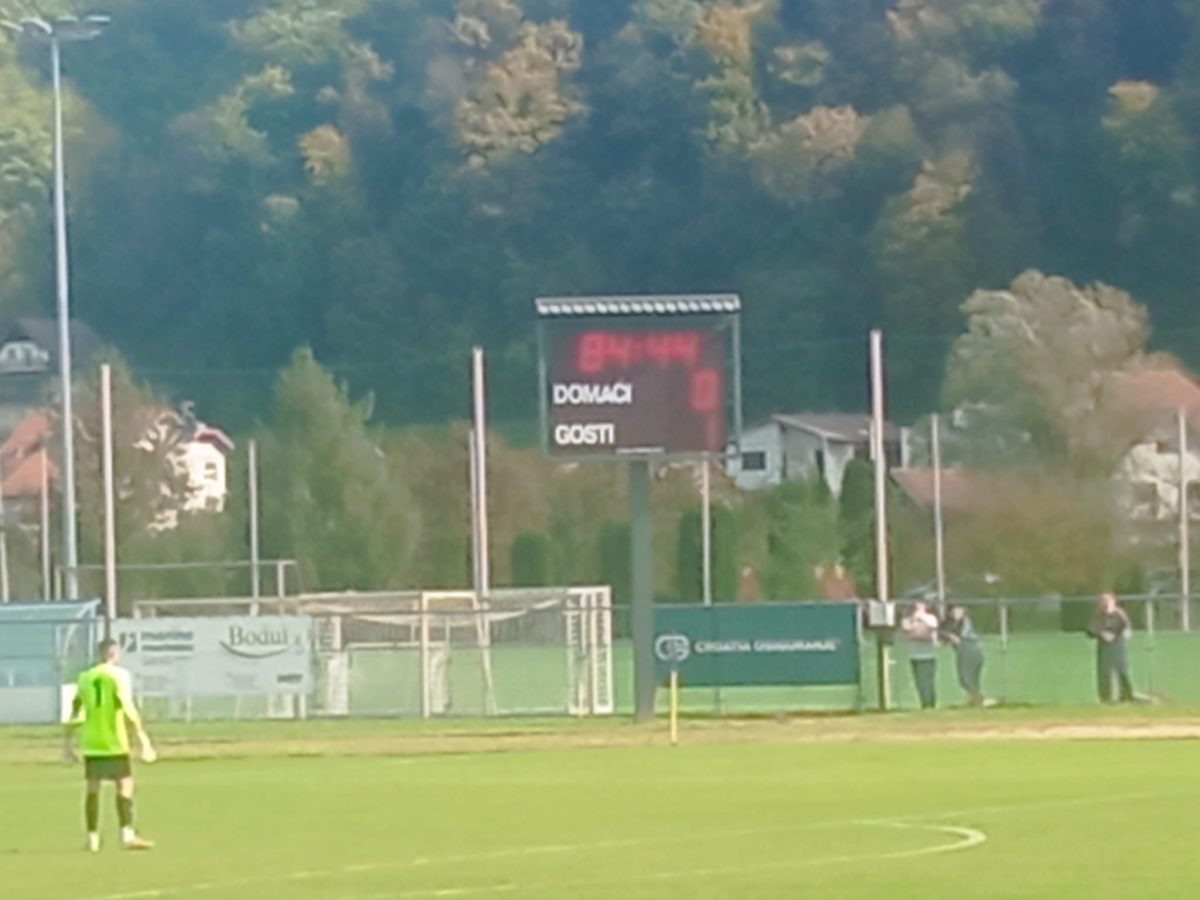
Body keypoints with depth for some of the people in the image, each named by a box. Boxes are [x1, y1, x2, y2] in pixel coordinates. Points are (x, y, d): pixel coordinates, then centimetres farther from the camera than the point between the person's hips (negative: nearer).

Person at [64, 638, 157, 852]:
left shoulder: (85, 678, 9)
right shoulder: (119, 675, -6)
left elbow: (75, 712, 12)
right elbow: (128, 709, -16)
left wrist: (69, 741, 20)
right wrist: (144, 739, -16)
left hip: (91, 741, 5)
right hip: (114, 742, -5)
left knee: (93, 788, 10)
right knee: (125, 785, -3)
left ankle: (93, 838, 10)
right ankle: (128, 835, -13)